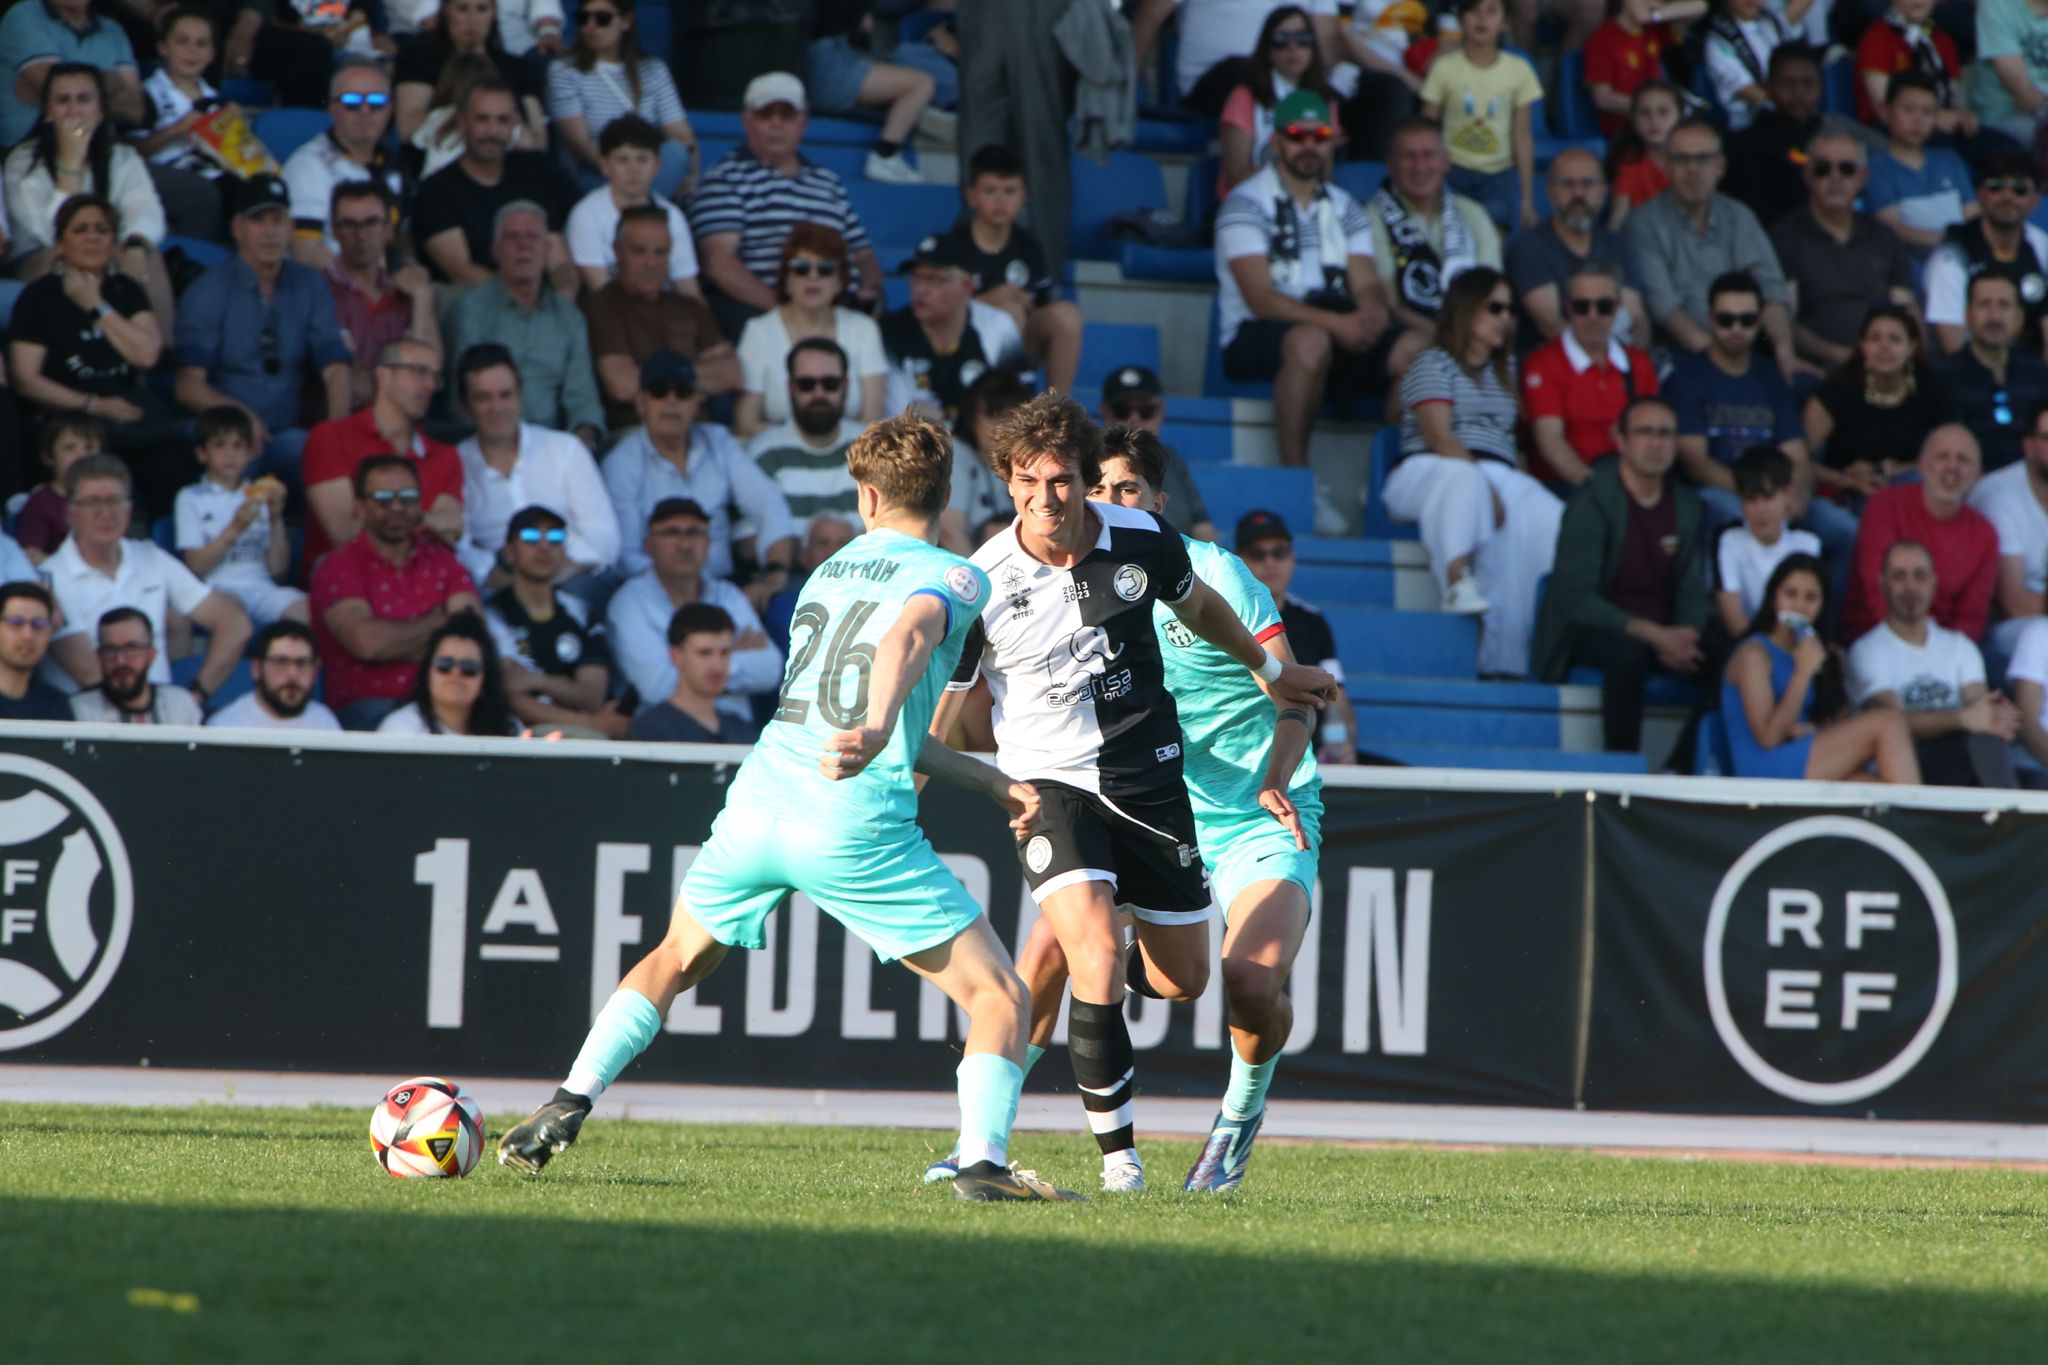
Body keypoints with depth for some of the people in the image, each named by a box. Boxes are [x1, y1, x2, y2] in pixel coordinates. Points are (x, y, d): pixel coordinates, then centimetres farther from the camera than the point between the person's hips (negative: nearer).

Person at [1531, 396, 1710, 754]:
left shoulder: (1688, 508, 10)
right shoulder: (1592, 503, -9)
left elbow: (1691, 592, 10)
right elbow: (1575, 597, -17)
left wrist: (1682, 638, -15)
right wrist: (1653, 634, -27)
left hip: (1661, 634, 5)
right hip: (1587, 632, -5)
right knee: (1629, 651, -39)